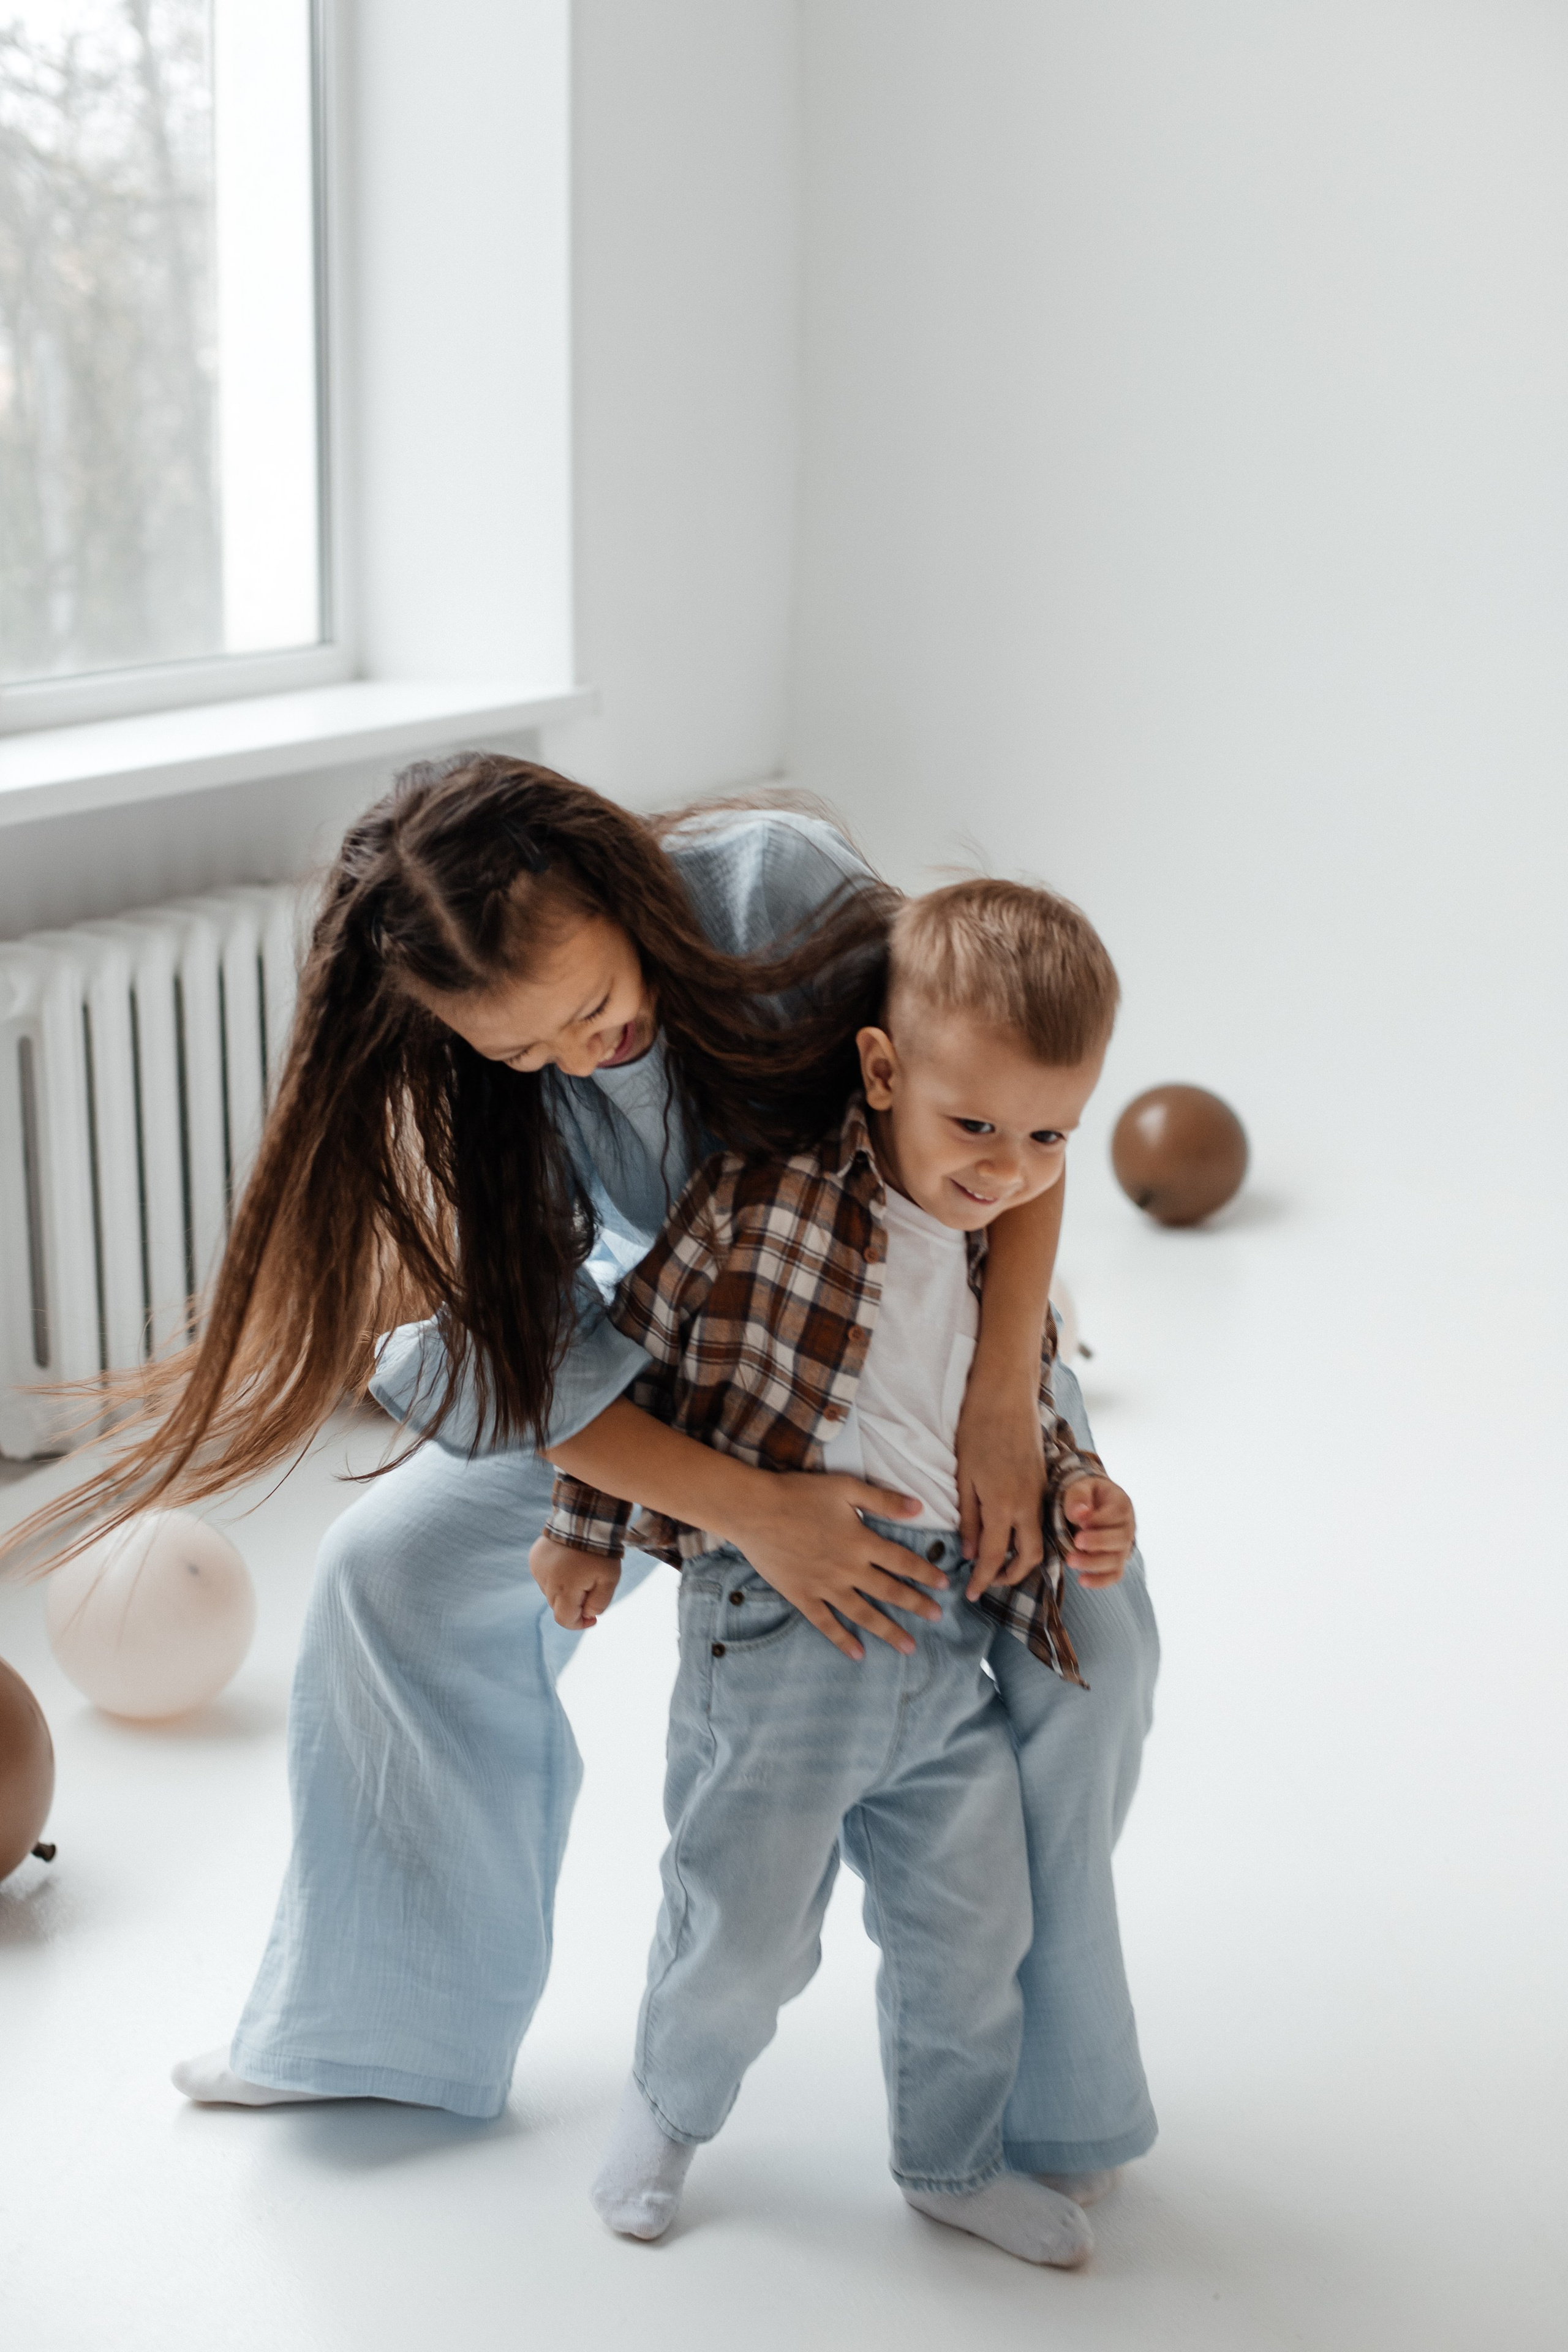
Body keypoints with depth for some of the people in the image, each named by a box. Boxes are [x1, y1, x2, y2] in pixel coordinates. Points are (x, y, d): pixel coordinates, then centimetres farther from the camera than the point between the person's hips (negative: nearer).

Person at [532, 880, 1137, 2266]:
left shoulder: (1007, 1263, 6)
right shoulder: (763, 1198, -12)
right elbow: (634, 1346, -2)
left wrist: (1082, 1501, -1)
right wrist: (586, 1528, 4)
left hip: (951, 1642, 5)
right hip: (776, 1633, -5)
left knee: (974, 1930, 15)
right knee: (746, 1931, 6)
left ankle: (954, 2161, 39)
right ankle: (673, 2106, 37)